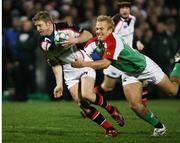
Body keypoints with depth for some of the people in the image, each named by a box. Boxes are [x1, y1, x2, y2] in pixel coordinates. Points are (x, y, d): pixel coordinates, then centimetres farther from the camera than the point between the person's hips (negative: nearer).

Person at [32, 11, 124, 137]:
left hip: (84, 64, -5)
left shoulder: (65, 28, -13)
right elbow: (55, 64, 10)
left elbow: (88, 35, -7)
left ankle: (111, 110, 2)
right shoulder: (44, 44, 2)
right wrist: (59, 84, 4)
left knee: (86, 95, -26)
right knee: (82, 104, -11)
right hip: (69, 73, 5)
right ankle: (109, 128, -2)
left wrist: (75, 40, -25)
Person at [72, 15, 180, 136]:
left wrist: (83, 64, -46)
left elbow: (105, 63, -44)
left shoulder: (114, 40, -38)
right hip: (129, 74, 5)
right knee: (135, 105, -16)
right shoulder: (97, 41, -15)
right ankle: (159, 126, 5)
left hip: (144, 66, -5)